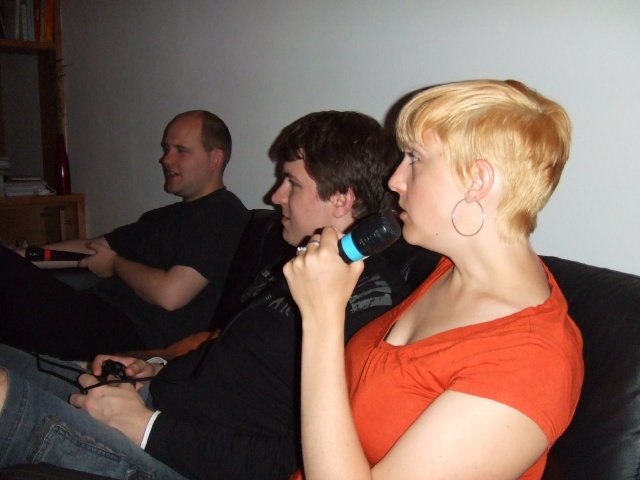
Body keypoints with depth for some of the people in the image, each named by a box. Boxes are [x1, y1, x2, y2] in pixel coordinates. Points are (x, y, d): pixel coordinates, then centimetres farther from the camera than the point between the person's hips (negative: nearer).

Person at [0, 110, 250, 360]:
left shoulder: (223, 215, -7)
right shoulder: (163, 216, 24)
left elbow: (170, 294, -17)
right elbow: (90, 248, 24)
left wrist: (115, 264, 1)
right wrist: (22, 255, 13)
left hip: (139, 336, -9)